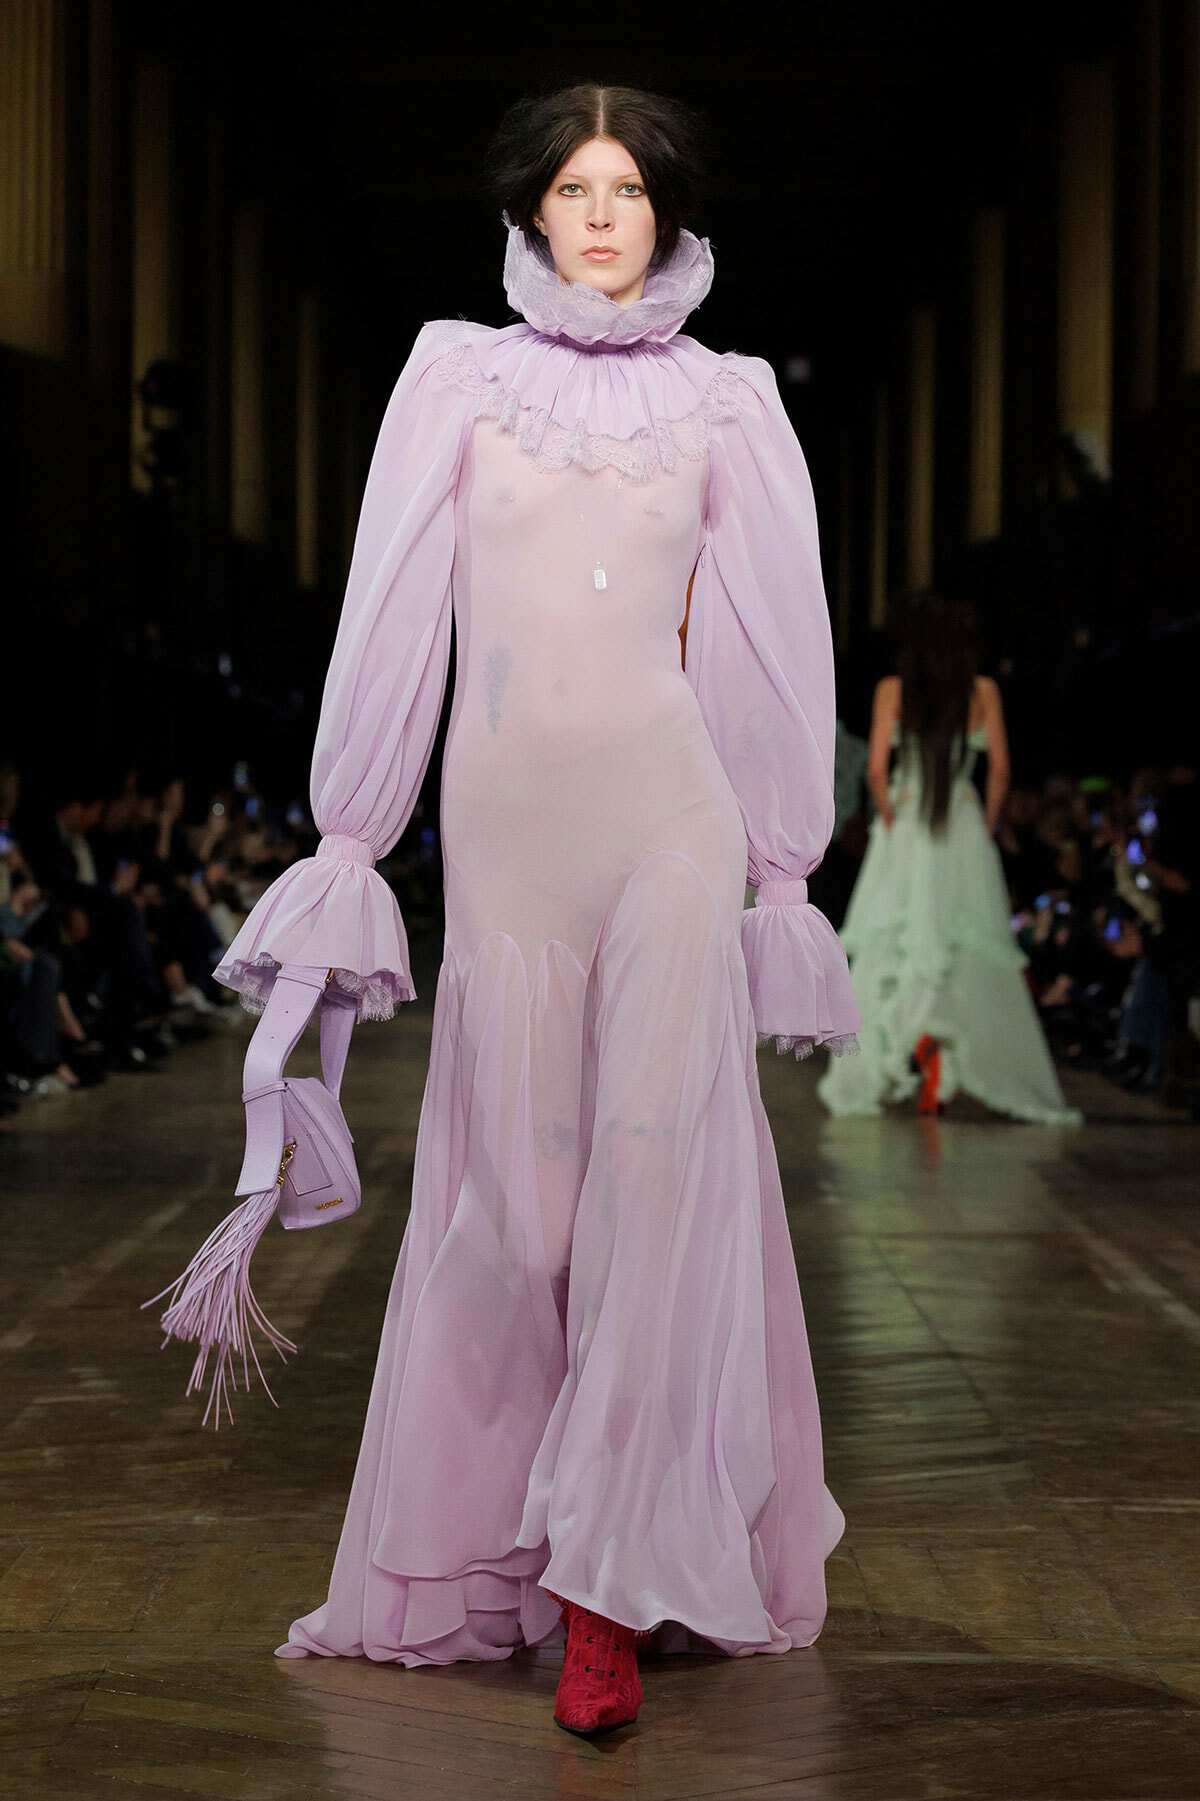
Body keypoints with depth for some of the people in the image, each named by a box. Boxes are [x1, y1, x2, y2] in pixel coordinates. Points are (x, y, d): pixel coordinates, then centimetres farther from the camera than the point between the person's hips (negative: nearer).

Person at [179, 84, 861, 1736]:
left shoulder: (722, 402, 11)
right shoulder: (458, 374, 10)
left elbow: (774, 642, 12)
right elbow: (389, 613, 8)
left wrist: (786, 869, 11)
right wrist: (347, 842, 5)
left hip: (668, 810, 0)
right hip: (505, 815, 1)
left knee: (663, 1148, -13)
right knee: (512, 1180, 1)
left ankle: (610, 1574, -10)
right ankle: (491, 1539, 15)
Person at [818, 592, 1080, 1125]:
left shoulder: (892, 690, -2)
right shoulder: (984, 691, 1)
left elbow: (877, 770, -8)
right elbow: (1000, 770, -2)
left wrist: (888, 818, 5)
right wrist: (987, 825, 8)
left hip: (906, 828, 0)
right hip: (965, 831, 1)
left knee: (893, 948, 4)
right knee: (973, 951, 5)